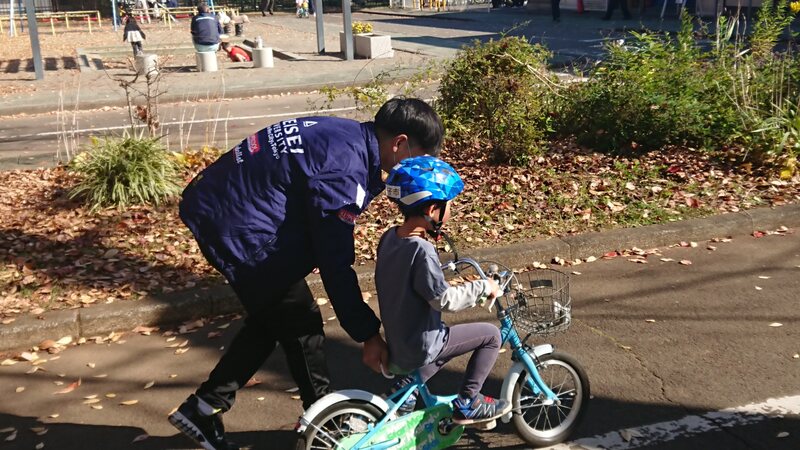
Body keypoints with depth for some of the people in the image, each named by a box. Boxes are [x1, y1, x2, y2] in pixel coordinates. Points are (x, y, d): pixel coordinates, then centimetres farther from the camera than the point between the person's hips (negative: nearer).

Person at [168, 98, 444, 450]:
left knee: (271, 319, 19)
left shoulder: (345, 133, 6)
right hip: (239, 231, -10)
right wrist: (367, 333, -11)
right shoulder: (344, 170, -23)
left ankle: (202, 408, 27)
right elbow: (335, 262, -20)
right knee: (300, 323, 4)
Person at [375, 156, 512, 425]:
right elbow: (444, 300, -25)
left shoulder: (389, 238, -1)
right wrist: (482, 287, -13)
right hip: (419, 347, -8)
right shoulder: (422, 251, -26)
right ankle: (467, 404, 8)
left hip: (397, 342, 8)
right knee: (491, 335, 1)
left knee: (451, 338, 32)